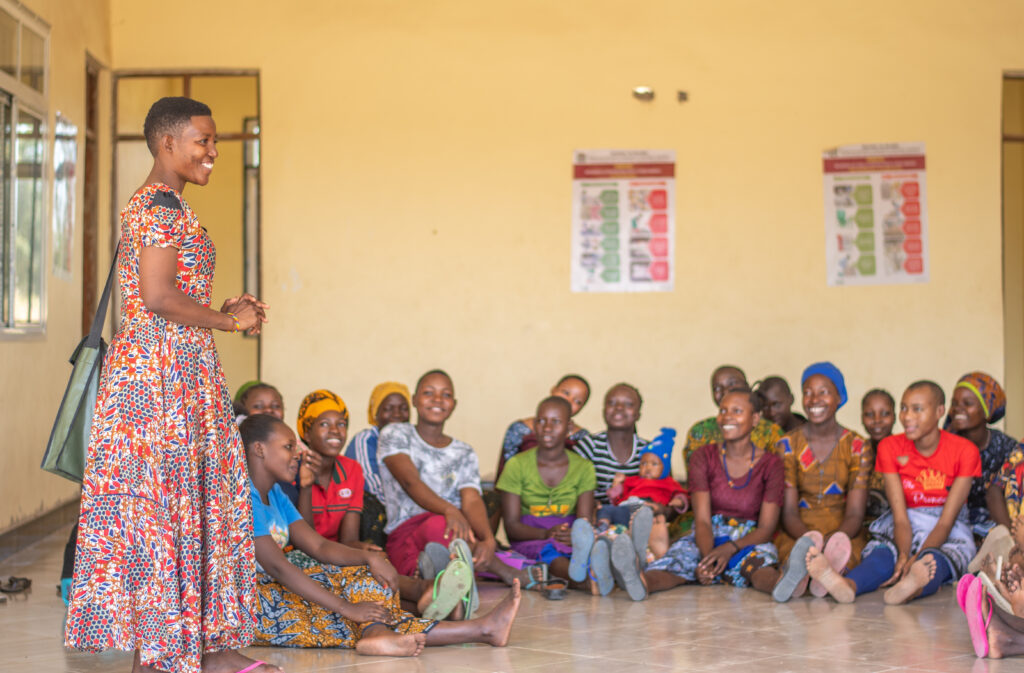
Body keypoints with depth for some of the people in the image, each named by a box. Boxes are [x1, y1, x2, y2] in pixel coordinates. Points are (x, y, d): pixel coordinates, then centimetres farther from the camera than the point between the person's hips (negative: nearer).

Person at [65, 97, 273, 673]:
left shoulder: (165, 206, 20)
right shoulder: (161, 204, -12)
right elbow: (157, 296, -21)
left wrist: (225, 312, 11)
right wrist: (227, 321, -9)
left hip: (186, 371, 10)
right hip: (162, 370, -10)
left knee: (200, 501, 11)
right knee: (162, 501, -6)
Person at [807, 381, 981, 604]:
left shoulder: (964, 451, -7)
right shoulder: (891, 448, -1)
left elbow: (946, 521, -14)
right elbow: (900, 517, -10)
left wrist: (917, 558, -31)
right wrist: (904, 555, -31)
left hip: (949, 535, -1)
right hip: (905, 531, 1)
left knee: (935, 561, -38)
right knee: (882, 556, -34)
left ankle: (915, 587, -72)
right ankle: (847, 585, -66)